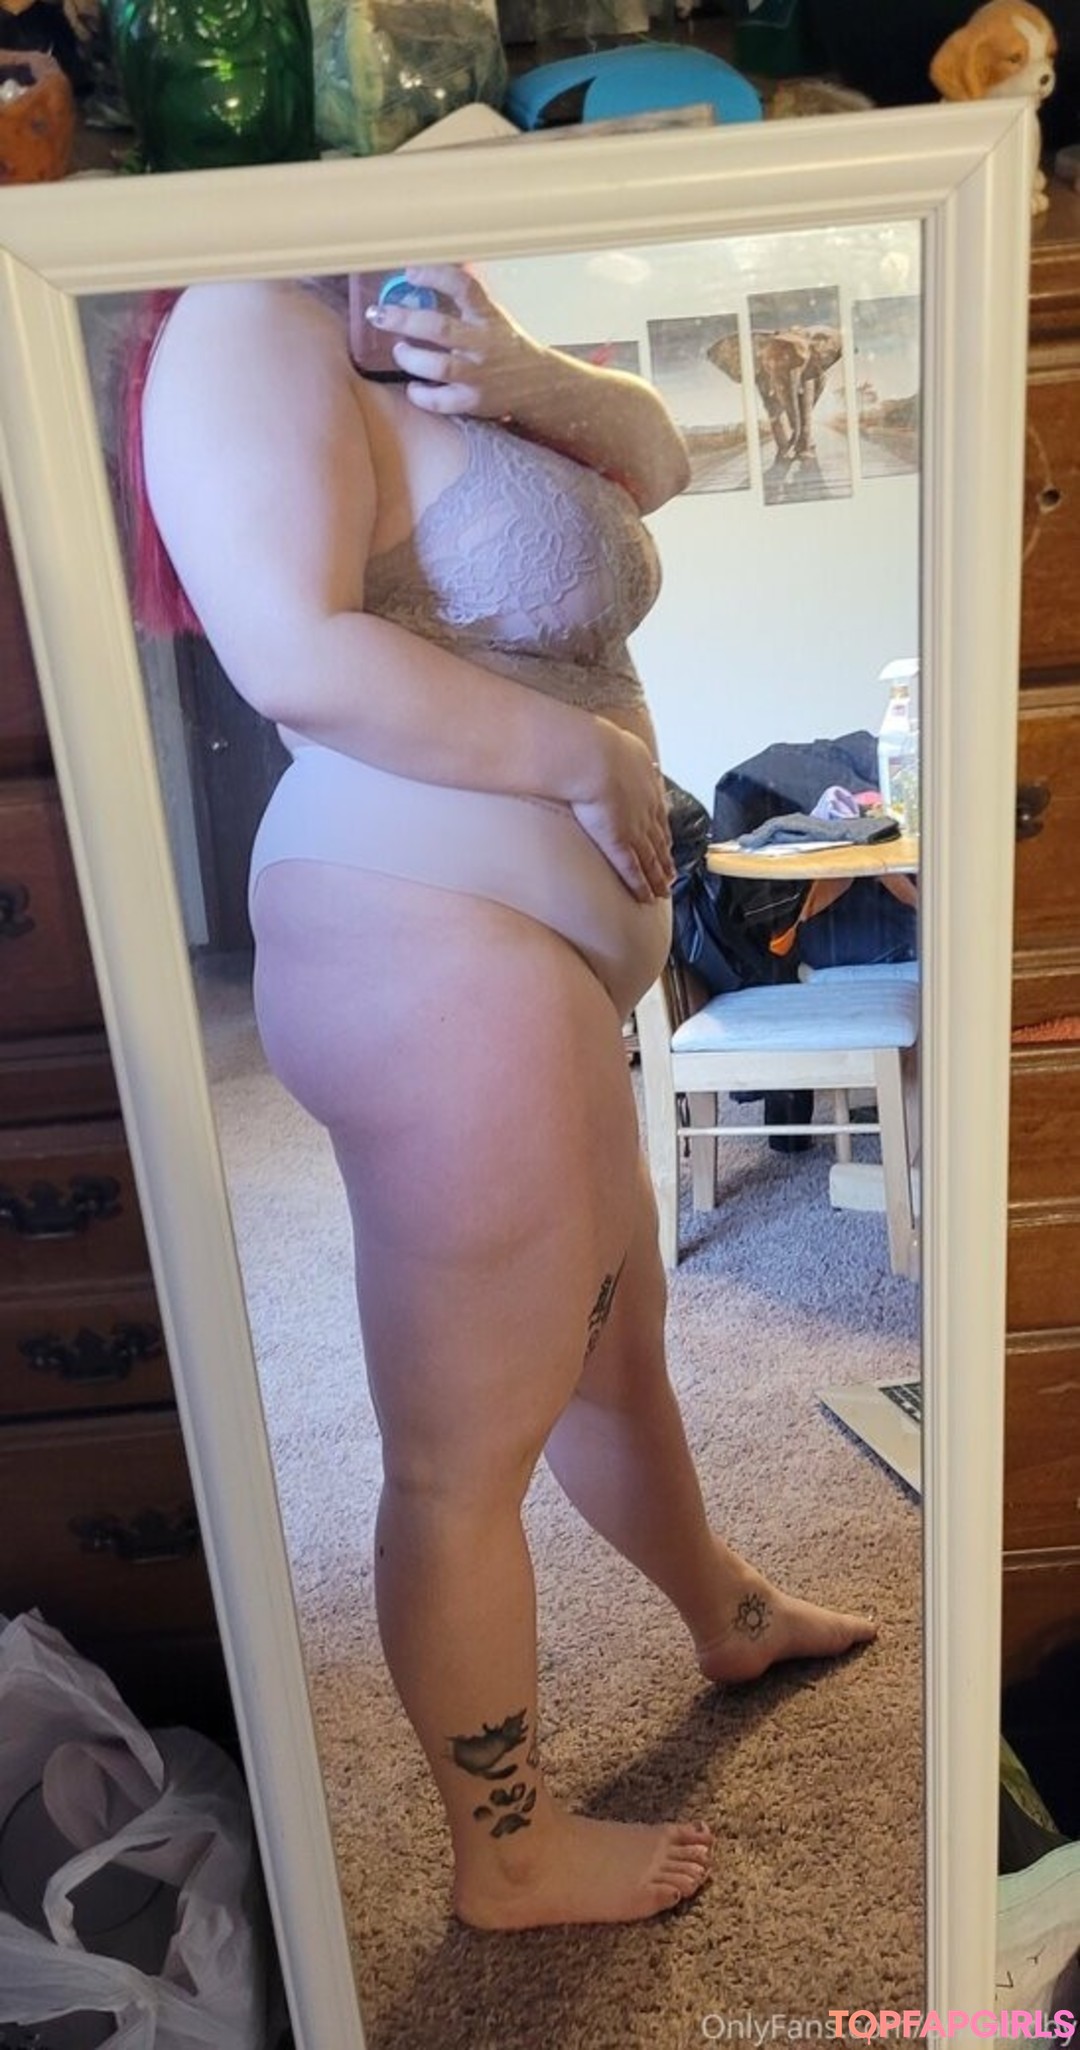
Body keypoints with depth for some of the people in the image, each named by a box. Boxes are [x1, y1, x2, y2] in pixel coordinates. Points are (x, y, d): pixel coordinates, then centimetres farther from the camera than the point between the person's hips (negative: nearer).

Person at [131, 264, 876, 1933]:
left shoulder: (414, 341, 21)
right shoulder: (249, 330, -9)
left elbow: (652, 461, 19)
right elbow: (298, 658, -25)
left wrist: (532, 380, -2)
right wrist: (590, 755, -15)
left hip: (531, 964, 11)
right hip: (440, 962, -11)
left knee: (616, 1338, 27)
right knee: (467, 1459, 6)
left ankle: (728, 1616, 54)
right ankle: (509, 1856, 31)